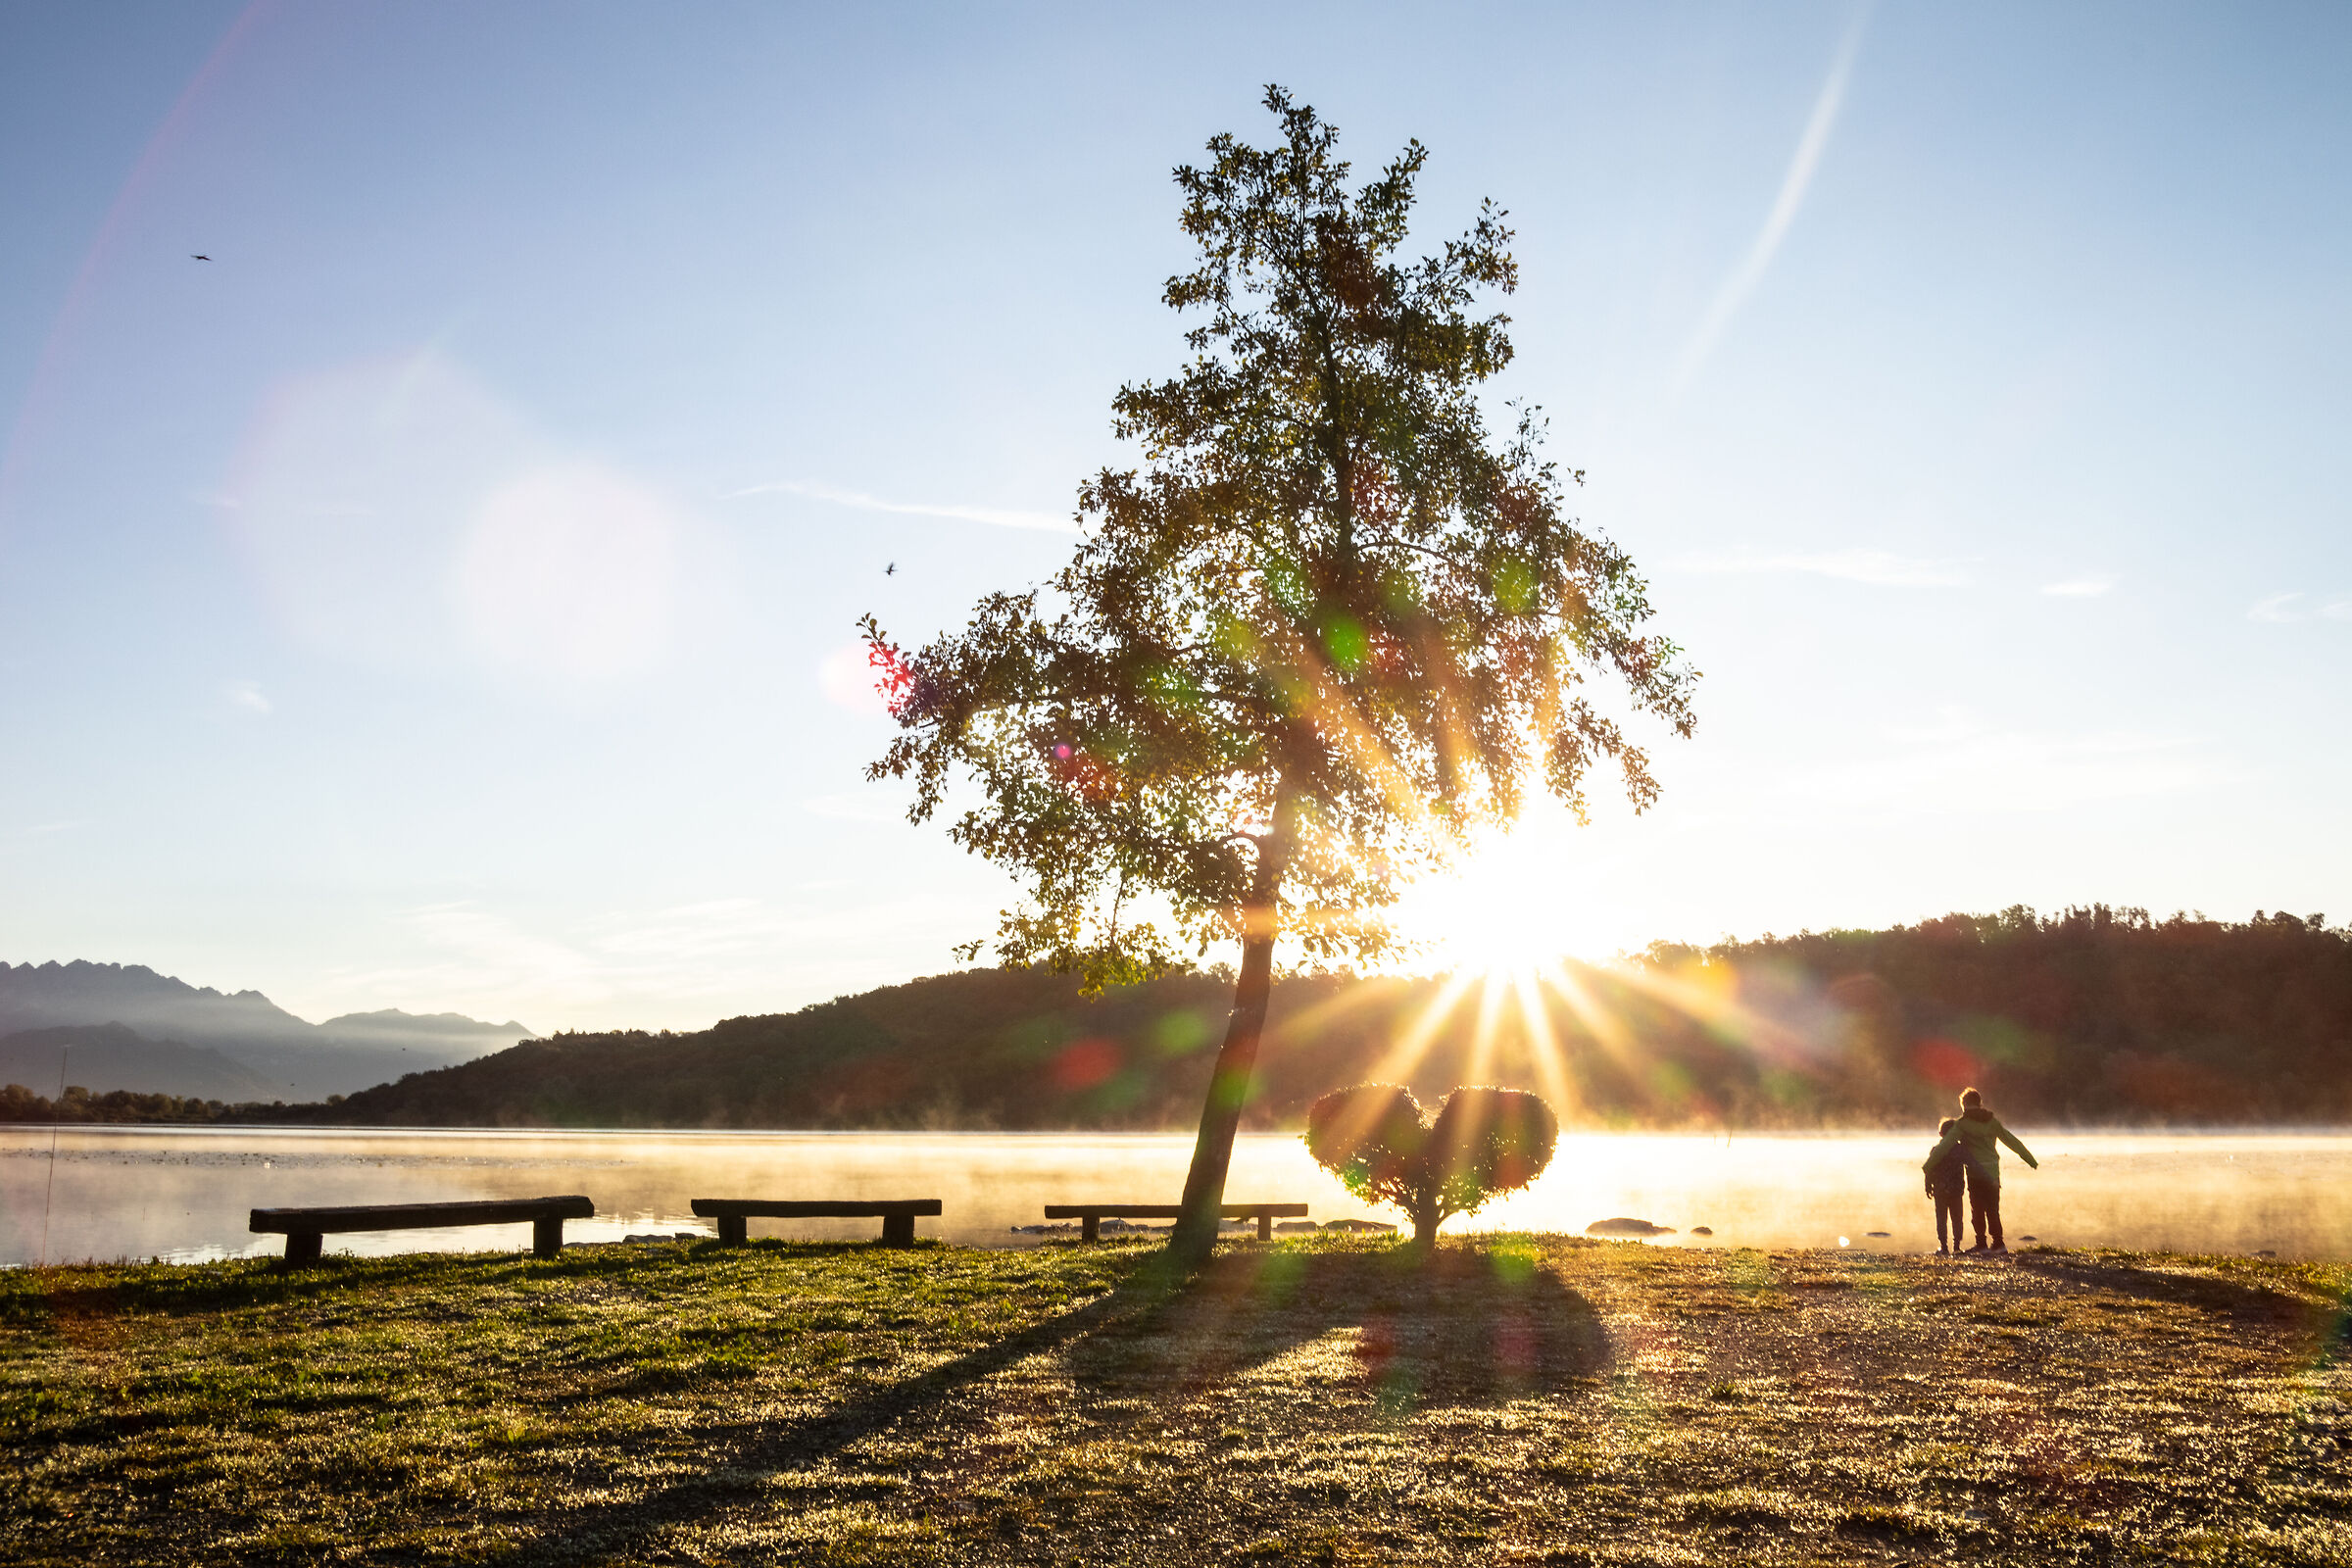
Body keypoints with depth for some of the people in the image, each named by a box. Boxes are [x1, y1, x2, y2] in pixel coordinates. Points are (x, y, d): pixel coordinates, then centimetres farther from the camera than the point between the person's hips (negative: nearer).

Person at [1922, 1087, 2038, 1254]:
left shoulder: (1962, 1124, -8)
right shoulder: (1992, 1121, 7)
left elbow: (1945, 1145, -14)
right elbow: (2012, 1141, 15)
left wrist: (1929, 1165, -14)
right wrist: (2031, 1160, 25)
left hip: (1976, 1174, -4)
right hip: (1993, 1173, 4)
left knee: (1977, 1210, 3)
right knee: (1993, 1210, 12)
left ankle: (1981, 1244, 3)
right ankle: (1998, 1243, 11)